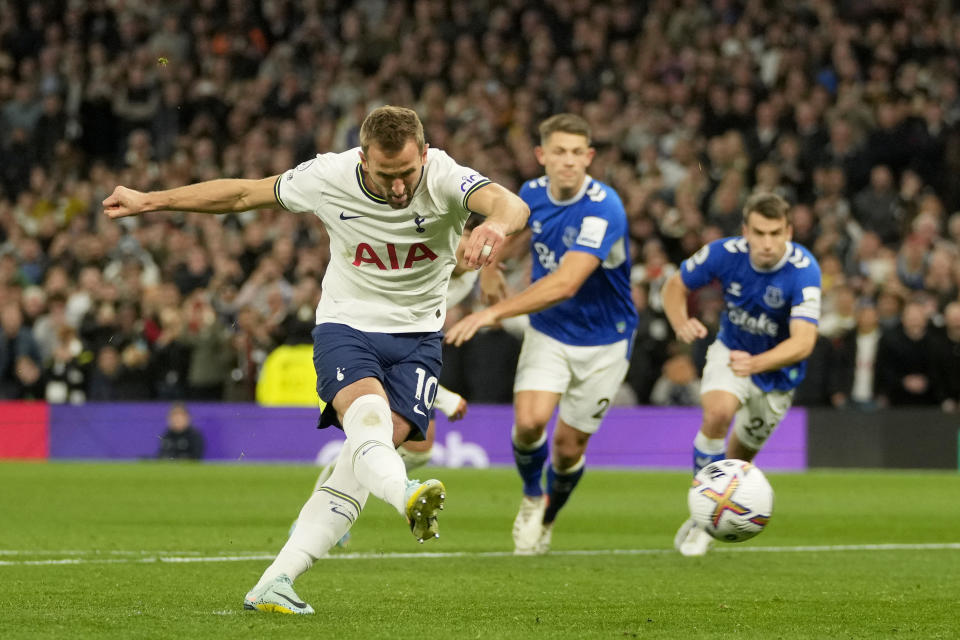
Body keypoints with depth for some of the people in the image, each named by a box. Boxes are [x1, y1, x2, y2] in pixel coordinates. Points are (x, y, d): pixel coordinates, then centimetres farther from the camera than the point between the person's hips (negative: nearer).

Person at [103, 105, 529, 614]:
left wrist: (497, 224, -65)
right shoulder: (329, 177, -14)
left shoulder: (444, 179, -19)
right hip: (345, 325, 0)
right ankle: (407, 498, -64)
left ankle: (275, 583, -13)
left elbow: (509, 204, -39)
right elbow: (243, 194, 0)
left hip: (416, 335, 0)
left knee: (363, 459, -15)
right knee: (368, 413, -32)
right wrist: (148, 201, 5)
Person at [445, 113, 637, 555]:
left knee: (569, 446, 3)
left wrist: (495, 312, -39)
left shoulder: (603, 208, -27)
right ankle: (532, 496, 10)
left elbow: (565, 284, -37)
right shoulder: (533, 194, -7)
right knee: (529, 421, -20)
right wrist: (490, 276, 16)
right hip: (548, 334, 3)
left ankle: (546, 518, 35)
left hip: (603, 342, -3)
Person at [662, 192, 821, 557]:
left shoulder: (804, 271, -32)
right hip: (731, 350, 0)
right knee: (718, 412, -31)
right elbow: (675, 285, -6)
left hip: (778, 371, 0)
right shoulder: (725, 253, -23)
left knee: (737, 459, 12)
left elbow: (803, 342, -40)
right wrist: (681, 324, -27)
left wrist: (756, 363, -56)